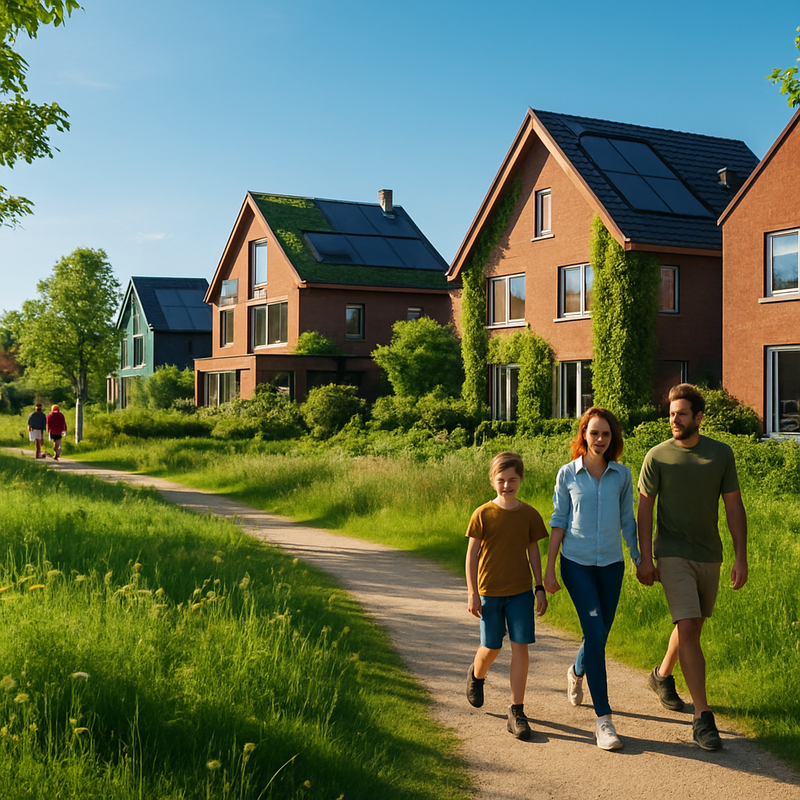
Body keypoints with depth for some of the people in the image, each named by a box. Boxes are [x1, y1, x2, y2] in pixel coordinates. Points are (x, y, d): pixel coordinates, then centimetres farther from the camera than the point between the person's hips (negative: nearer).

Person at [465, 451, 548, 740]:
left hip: (521, 592, 1)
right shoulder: (483, 514, -6)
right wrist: (472, 593, -7)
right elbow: (472, 554, -4)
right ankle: (476, 675, 41)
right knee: (491, 647, 6)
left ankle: (517, 711, 5)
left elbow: (534, 553, 7)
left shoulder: (529, 514, 0)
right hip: (489, 592, -1)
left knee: (520, 647, -3)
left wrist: (540, 588, 5)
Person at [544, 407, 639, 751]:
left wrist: (639, 559, 11)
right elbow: (558, 522, 3)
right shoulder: (568, 474, -1)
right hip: (577, 563, -3)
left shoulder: (622, 475, 3)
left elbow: (627, 520, 12)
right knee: (595, 634, -14)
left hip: (611, 564, 3)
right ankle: (603, 718, -9)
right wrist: (549, 569, 2)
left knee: (599, 636, 12)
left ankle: (577, 671, 47)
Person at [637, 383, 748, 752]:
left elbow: (734, 506, 3)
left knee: (693, 624, 17)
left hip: (709, 555, 4)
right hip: (673, 555, -4)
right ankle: (703, 717, -9)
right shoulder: (657, 456, -6)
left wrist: (741, 556, -2)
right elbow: (644, 507, -3)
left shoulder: (721, 454, 0)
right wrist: (644, 558, -8)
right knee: (688, 629, -13)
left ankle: (663, 675, 45)